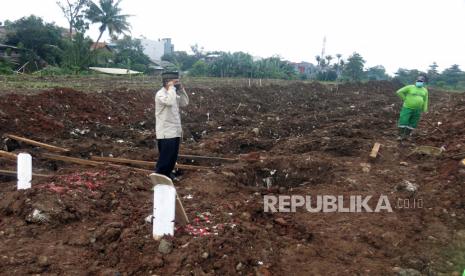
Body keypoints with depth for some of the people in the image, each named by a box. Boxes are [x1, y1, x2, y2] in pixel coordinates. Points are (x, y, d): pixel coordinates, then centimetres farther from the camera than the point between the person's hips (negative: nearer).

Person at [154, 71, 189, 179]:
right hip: (166, 132, -9)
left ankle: (167, 174, 32)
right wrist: (171, 87, -22)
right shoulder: (160, 94, -16)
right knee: (165, 157, -2)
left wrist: (181, 89, 4)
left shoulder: (174, 94, 12)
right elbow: (170, 102, -35)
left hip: (175, 131, 9)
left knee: (173, 156, 17)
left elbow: (184, 103, 13)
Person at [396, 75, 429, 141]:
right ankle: (400, 135, 1)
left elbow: (425, 101, 10)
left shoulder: (425, 90, 6)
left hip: (417, 110, 4)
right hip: (407, 108, -4)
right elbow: (399, 92, -8)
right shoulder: (410, 87, -8)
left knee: (413, 123, 7)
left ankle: (406, 135, 18)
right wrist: (405, 99, -8)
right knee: (403, 121, -8)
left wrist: (424, 110, 5)